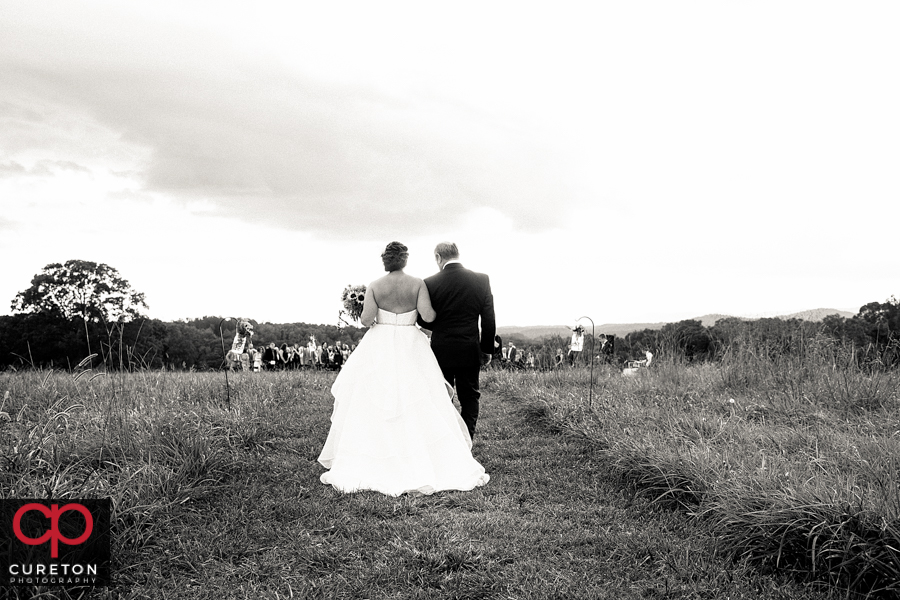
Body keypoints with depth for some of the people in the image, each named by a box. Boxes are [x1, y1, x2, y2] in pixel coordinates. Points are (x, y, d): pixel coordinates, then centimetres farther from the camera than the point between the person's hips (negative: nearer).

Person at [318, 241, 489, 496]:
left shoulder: (374, 286, -4)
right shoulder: (418, 284, -4)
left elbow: (366, 319, -11)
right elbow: (428, 316, -13)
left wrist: (363, 316, 11)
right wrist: (434, 312, 9)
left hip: (380, 347, 0)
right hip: (411, 348, 0)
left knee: (373, 405, 7)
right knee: (420, 406, 4)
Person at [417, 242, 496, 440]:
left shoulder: (430, 283, -10)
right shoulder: (481, 280, -5)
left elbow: (423, 320, 0)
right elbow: (489, 320, -1)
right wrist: (487, 349, 9)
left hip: (441, 351, -1)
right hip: (470, 351, 1)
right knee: (469, 397, 12)